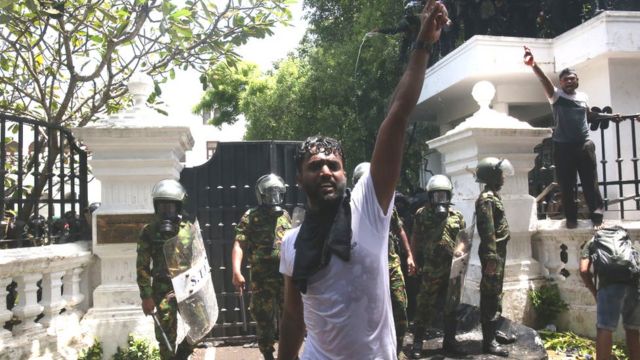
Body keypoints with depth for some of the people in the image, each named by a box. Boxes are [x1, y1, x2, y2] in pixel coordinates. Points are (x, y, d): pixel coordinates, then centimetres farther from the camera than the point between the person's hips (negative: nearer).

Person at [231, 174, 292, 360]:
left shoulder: (285, 215, 11)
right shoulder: (250, 217, -4)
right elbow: (239, 245, -13)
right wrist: (236, 271, -26)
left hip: (286, 276, 4)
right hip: (262, 279, -3)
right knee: (264, 319, 6)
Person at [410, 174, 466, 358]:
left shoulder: (457, 215, 9)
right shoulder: (422, 215, 0)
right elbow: (415, 240, 2)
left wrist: (460, 248, -9)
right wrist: (414, 261, -1)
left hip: (453, 269, 4)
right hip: (430, 270, -4)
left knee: (452, 306, 12)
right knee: (425, 307, 0)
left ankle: (449, 340, 27)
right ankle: (417, 343, 11)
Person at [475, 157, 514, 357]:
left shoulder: (494, 196, 16)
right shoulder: (486, 198, -16)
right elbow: (487, 230, -23)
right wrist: (491, 258, -26)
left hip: (498, 251, 10)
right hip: (493, 253, -10)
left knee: (495, 293, 17)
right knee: (491, 295, -8)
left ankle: (494, 331, 29)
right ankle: (488, 341, -4)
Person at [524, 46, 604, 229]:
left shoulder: (583, 96, 10)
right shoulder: (556, 95, -2)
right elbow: (544, 80, -22)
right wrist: (533, 65, -40)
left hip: (584, 145, 2)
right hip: (563, 146, -2)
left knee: (590, 181, 4)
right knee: (566, 184, 4)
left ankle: (597, 215, 12)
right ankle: (571, 217, 15)